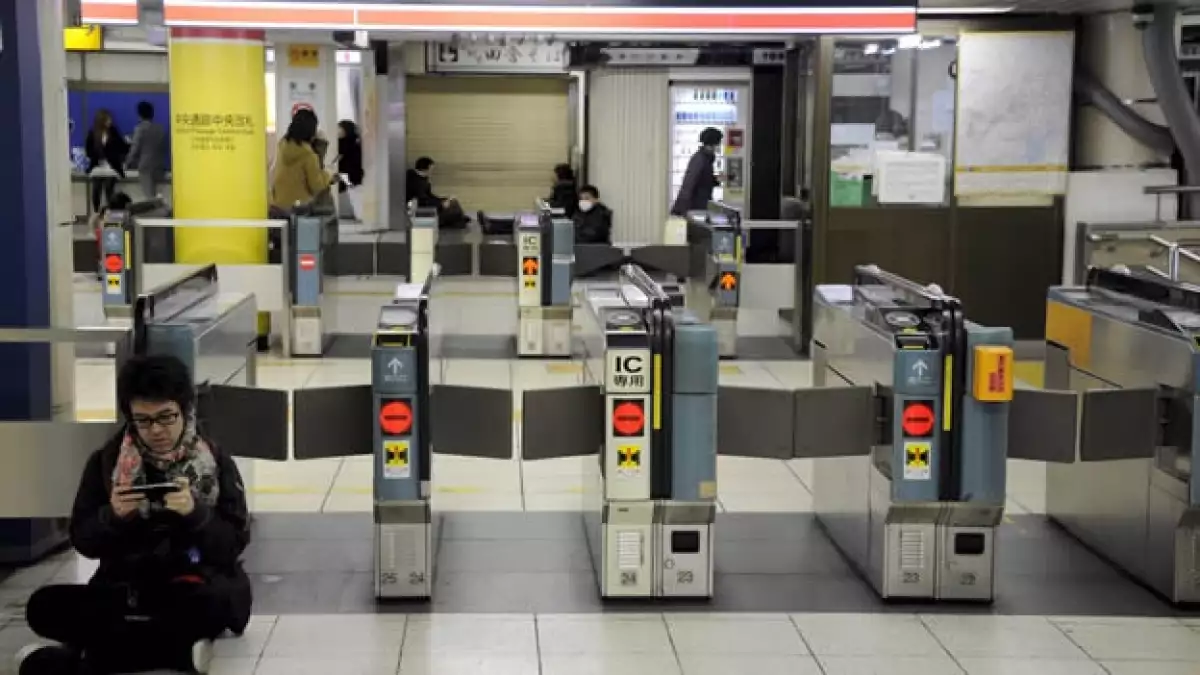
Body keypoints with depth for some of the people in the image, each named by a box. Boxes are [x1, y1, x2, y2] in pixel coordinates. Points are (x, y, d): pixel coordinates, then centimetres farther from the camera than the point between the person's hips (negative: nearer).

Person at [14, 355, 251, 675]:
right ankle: (181, 646, -28)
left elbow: (234, 545, -4)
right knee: (43, 606, -24)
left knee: (214, 603, -38)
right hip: (125, 588, 2)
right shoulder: (106, 460, 4)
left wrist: (196, 513, -22)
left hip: (197, 586, -2)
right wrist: (112, 516, -16)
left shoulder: (216, 463, 0)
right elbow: (83, 542, 4)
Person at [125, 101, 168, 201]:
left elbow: (135, 149, -9)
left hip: (146, 166, -5)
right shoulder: (161, 128, 7)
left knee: (148, 196, -6)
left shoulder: (140, 128, -9)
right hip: (159, 167, 5)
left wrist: (128, 163, 5)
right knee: (154, 195, 14)